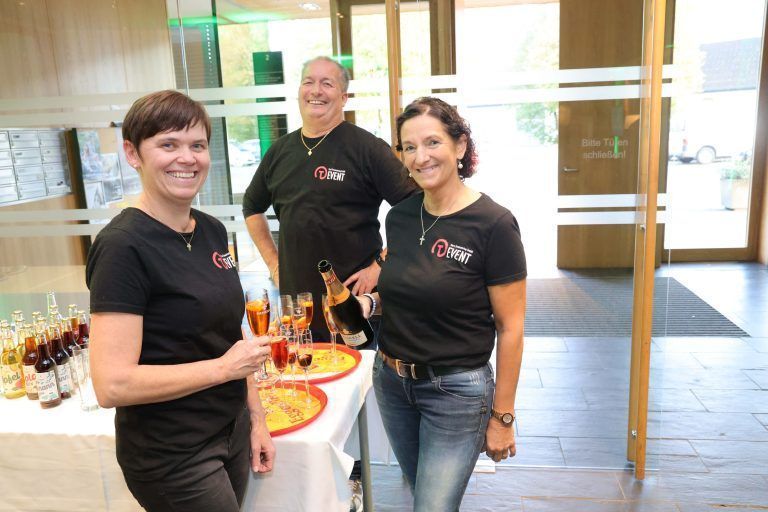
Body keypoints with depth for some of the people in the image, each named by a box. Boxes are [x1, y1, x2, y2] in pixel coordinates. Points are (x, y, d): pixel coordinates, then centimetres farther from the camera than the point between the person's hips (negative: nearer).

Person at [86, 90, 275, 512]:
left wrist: (256, 416, 9)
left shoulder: (212, 231, 2)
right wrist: (224, 367, -18)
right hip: (172, 457, -7)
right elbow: (112, 385, -24)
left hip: (231, 432, 7)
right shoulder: (123, 247, -20)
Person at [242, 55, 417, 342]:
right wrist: (273, 262, 14)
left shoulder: (368, 148, -8)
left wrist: (380, 266, -13)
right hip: (294, 297, 5)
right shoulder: (280, 151, 9)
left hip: (355, 298, -4)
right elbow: (252, 207, 23)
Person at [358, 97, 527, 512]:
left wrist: (502, 416, -9)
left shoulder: (494, 224, -17)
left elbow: (510, 329, -13)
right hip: (391, 381, 6)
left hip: (456, 391, -6)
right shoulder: (399, 216, 0)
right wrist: (369, 303, -5)